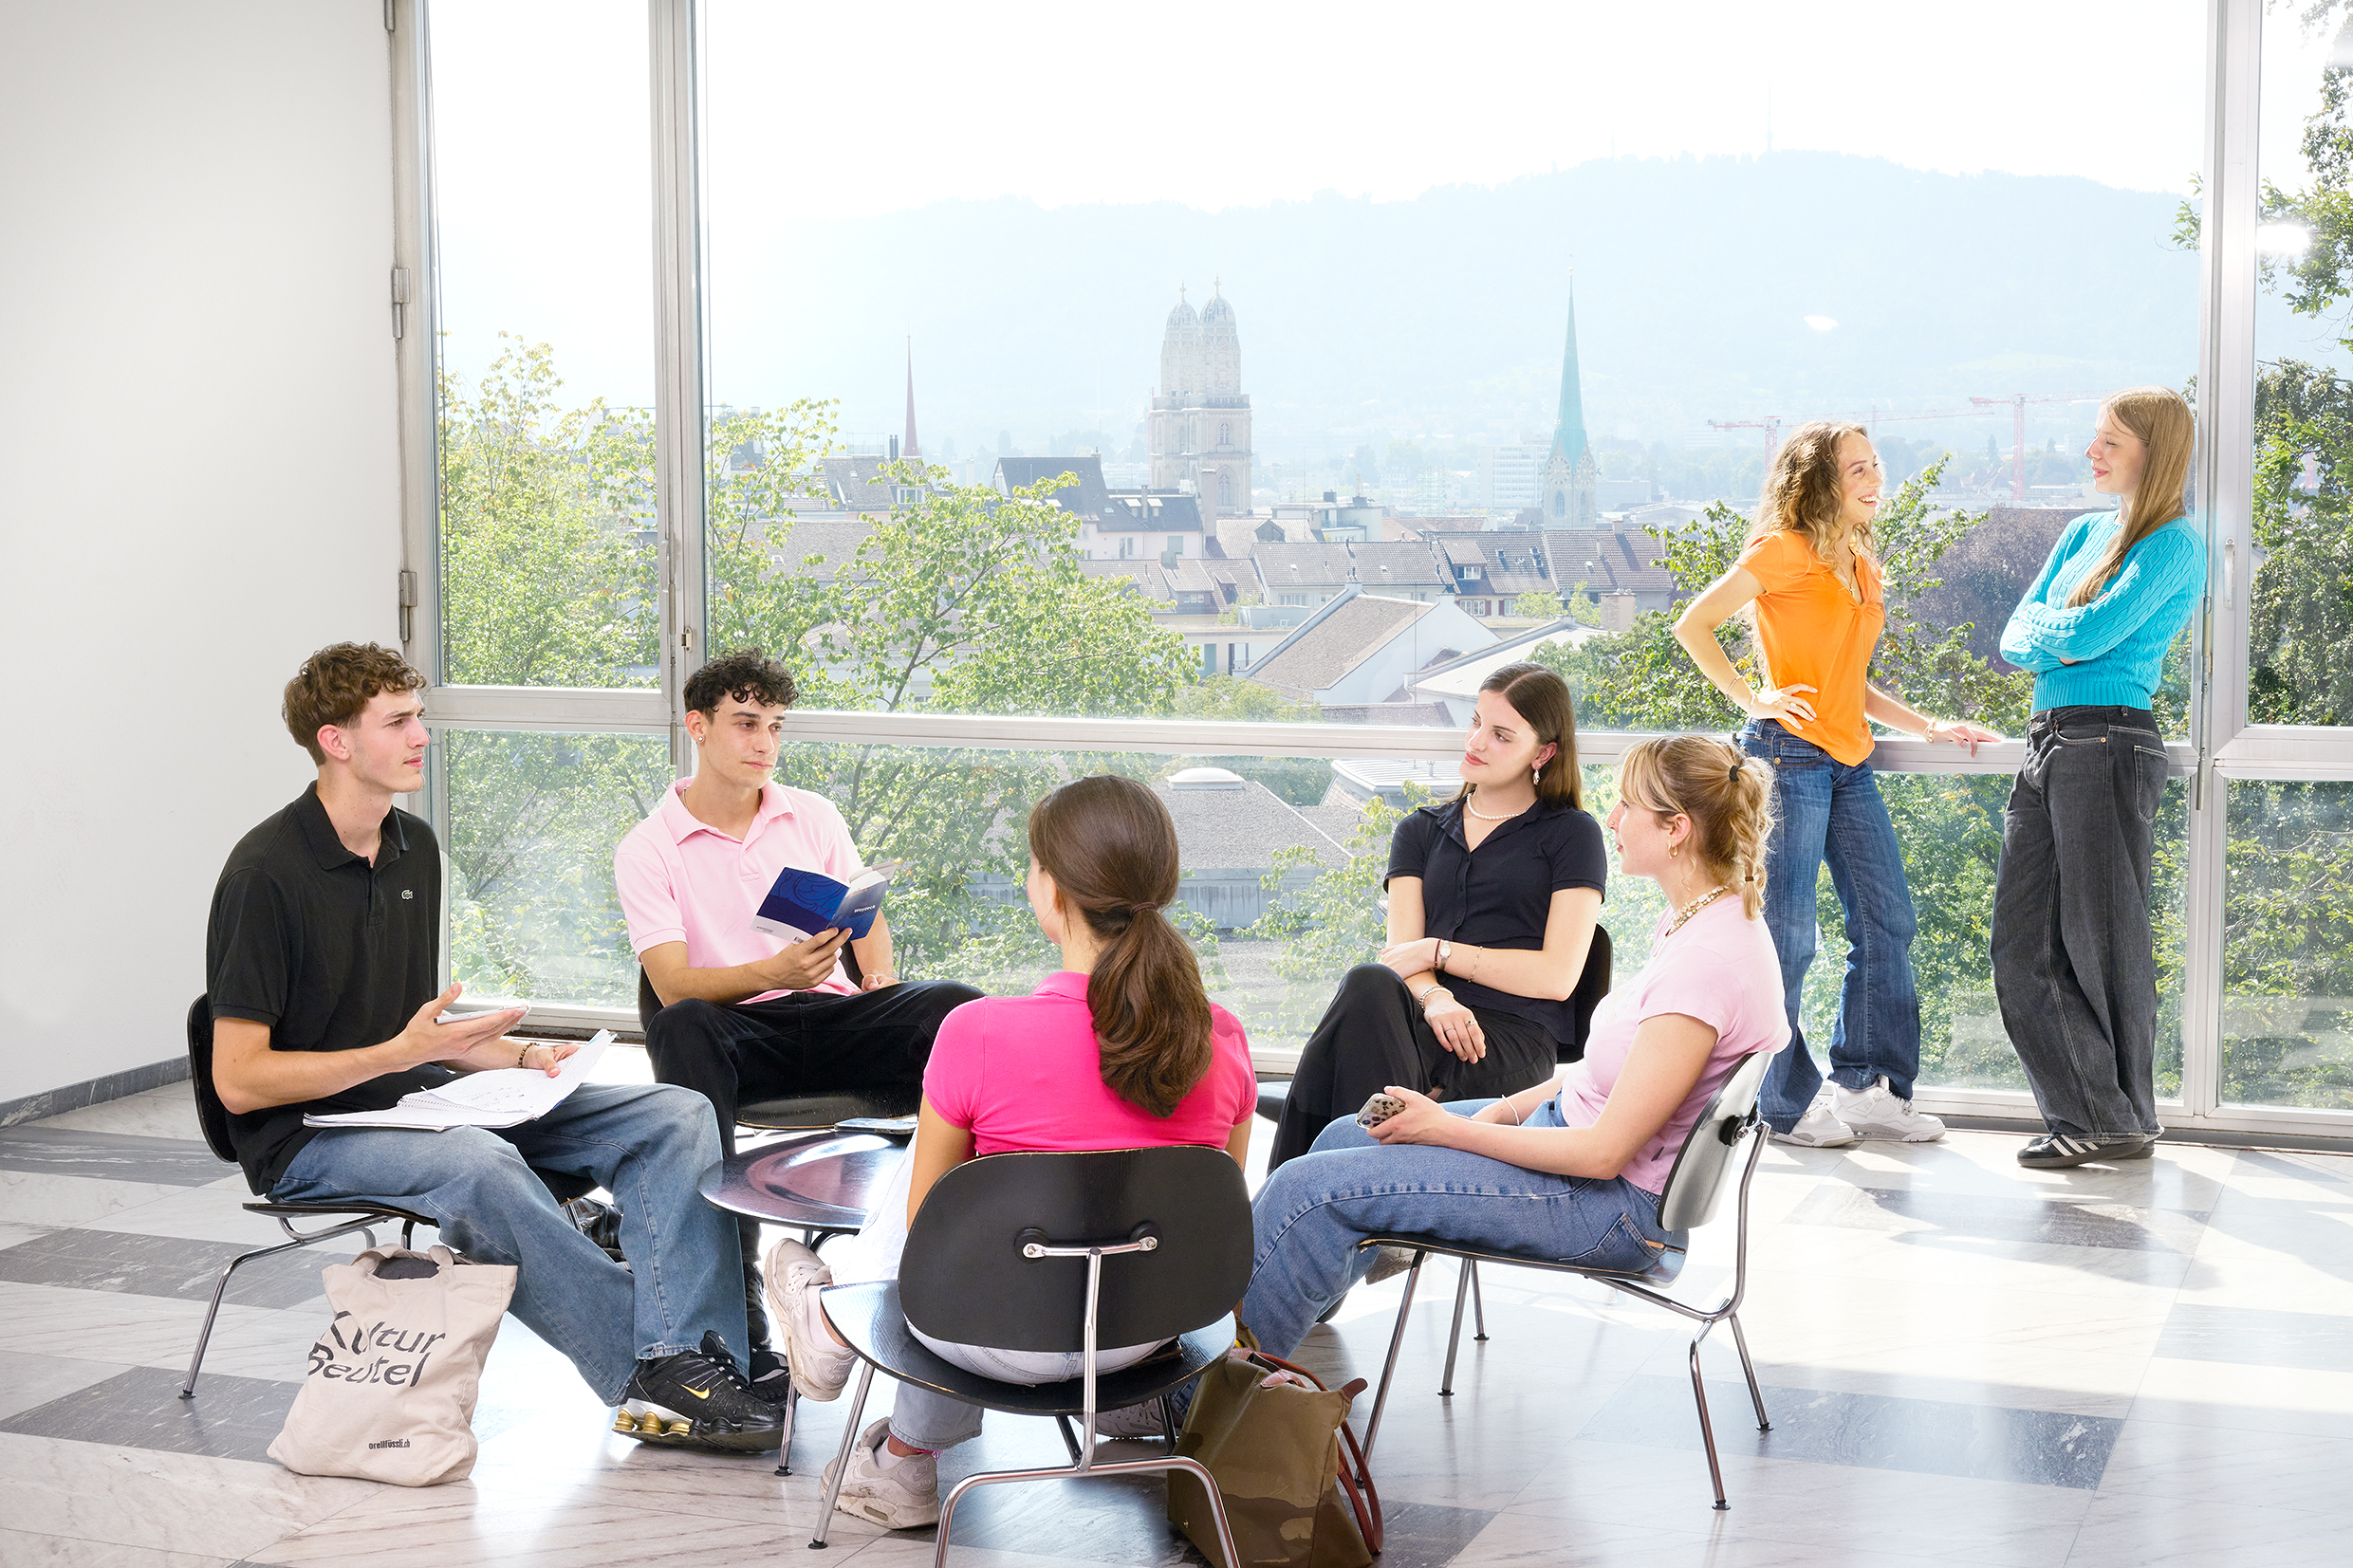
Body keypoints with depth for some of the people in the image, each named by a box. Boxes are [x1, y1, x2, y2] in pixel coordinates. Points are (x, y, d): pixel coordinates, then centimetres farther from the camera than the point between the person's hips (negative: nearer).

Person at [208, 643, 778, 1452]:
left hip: (421, 1102, 8)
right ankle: (651, 1380, -31)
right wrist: (399, 1053, -20)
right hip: (310, 1135, -8)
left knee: (676, 1117, -10)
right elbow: (238, 1080, -15)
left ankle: (685, 1361, -30)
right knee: (477, 1164, -41)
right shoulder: (265, 874, -13)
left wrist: (521, 1055, 3)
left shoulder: (414, 847, 12)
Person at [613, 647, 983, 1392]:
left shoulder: (814, 816, 17)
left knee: (954, 1005, -28)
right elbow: (674, 983, -8)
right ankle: (739, 1332, -46)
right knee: (682, 1028, -40)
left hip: (832, 1012, 3)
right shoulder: (647, 850, 4)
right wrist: (771, 974, -26)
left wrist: (880, 978, -1)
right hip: (741, 1031, -3)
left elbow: (868, 916, 23)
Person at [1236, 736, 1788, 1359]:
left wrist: (1447, 1128, -16)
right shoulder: (1699, 920, 3)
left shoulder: (1707, 962, -27)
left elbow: (1604, 1152, -25)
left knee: (1311, 1189, -12)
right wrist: (1511, 1108, 4)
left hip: (1619, 1204, -10)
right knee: (1345, 1137, 18)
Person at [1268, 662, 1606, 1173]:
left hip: (1515, 1038, -4)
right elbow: (1403, 952, 10)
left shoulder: (1572, 834, 13)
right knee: (1369, 985, -35)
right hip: (1429, 1024, 4)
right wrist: (1435, 998, -14)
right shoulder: (1421, 830, 26)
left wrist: (1438, 951, -1)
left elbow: (1557, 976, 2)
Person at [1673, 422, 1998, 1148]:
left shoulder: (1861, 569, 20)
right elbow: (1693, 625, -8)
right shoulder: (1785, 551, -5)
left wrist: (1927, 727, 17)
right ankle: (1790, 1104, 5)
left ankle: (1865, 1089, 15)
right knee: (1787, 936, -4)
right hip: (1790, 754, -8)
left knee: (1888, 922, 6)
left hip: (1850, 762, 8)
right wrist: (1750, 699, -12)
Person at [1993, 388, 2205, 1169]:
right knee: (2024, 950, 6)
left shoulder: (2175, 543, -6)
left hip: (2109, 744, -8)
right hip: (2047, 743, 8)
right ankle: (2081, 1113, 16)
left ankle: (2122, 1122, 12)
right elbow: (2015, 640, 14)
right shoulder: (2084, 532, 18)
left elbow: (2091, 632, -17)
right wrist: (2058, 640, -6)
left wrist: (2040, 622, 2)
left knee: (2102, 942, -1)